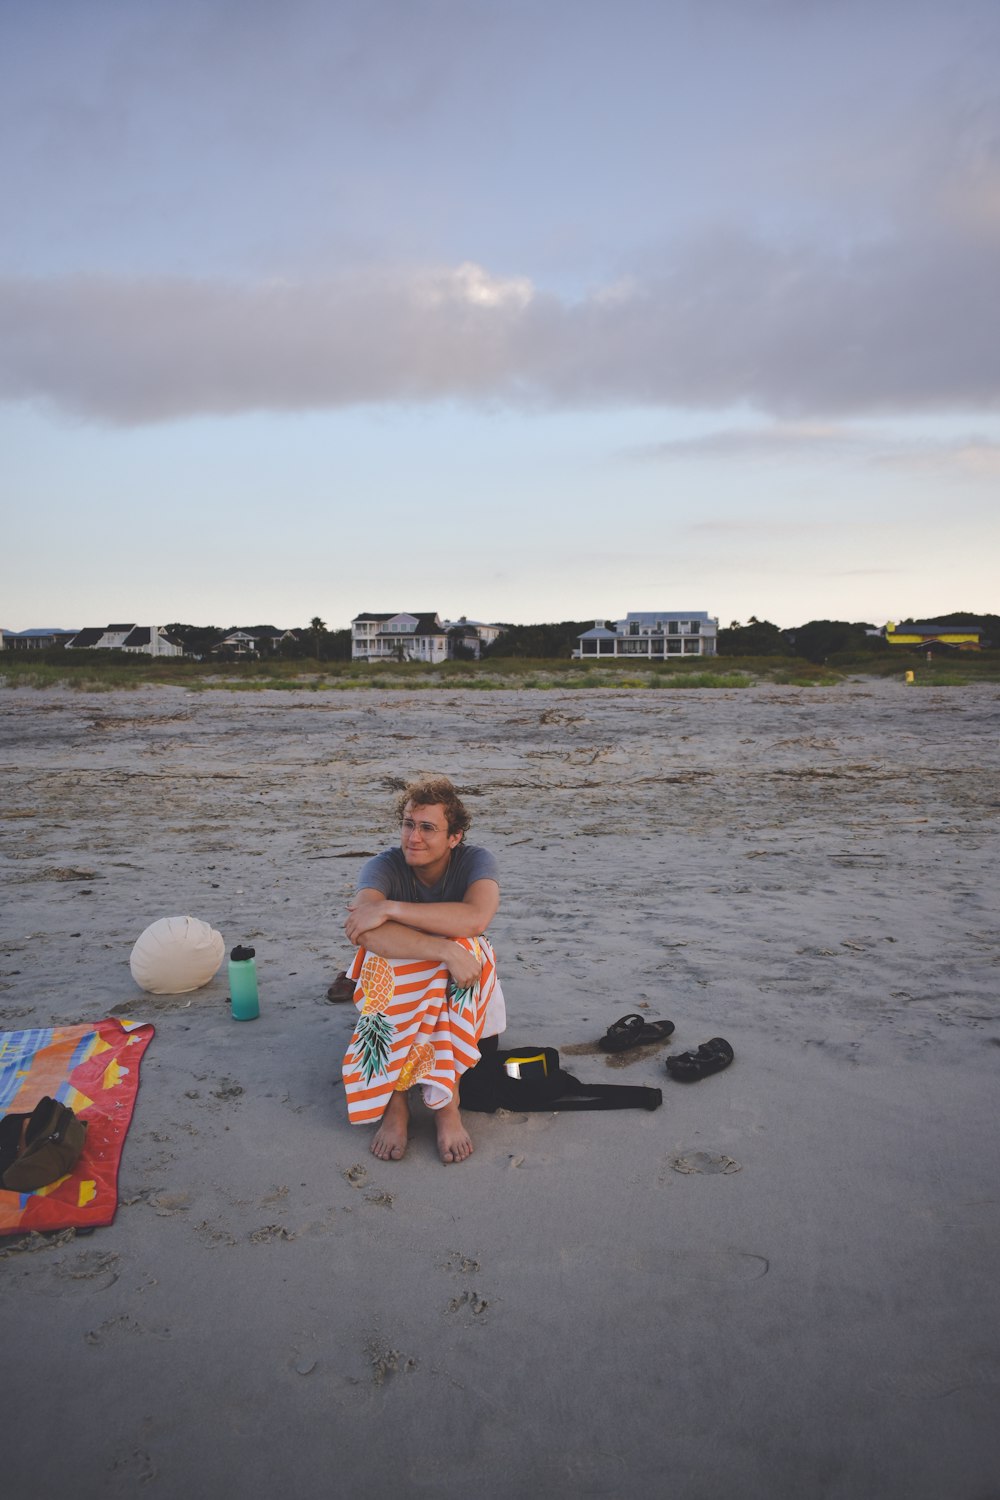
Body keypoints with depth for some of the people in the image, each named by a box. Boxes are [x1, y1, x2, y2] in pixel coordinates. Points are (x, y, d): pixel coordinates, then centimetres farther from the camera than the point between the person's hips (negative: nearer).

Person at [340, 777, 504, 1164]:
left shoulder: (475, 860, -15)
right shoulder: (384, 867, -17)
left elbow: (475, 918, -39)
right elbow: (362, 931, -39)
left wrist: (390, 908, -39)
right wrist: (445, 950, -48)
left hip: (463, 992, 0)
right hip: (397, 989, 0)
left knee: (466, 945, -32)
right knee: (382, 957, -33)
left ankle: (446, 1101, -26)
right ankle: (394, 1101, -25)